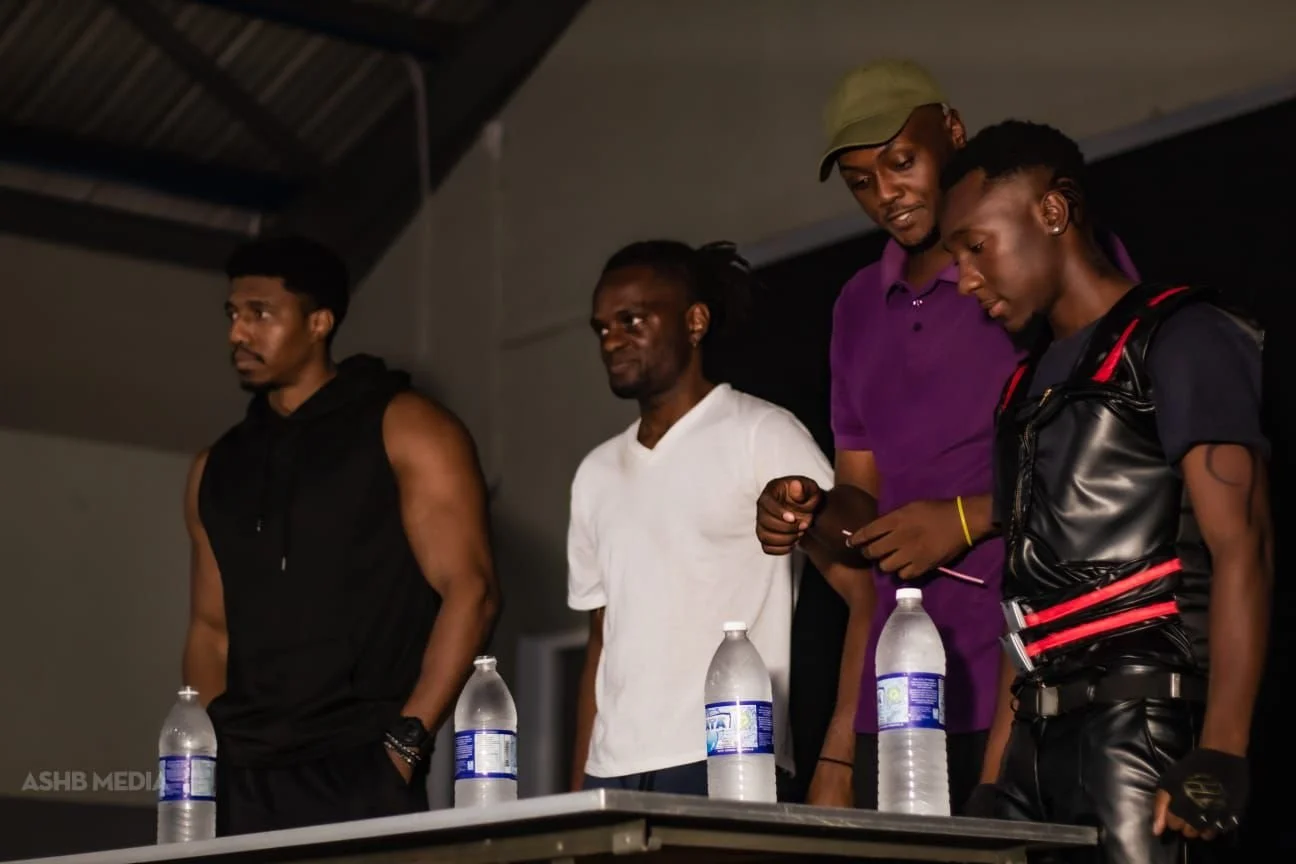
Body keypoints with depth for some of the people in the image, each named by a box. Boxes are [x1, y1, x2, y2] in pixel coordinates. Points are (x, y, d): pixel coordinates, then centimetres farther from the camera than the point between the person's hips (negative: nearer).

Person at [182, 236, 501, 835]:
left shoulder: (403, 429, 0)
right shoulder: (218, 467, 17)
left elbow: (469, 590, -7)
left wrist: (407, 740, -14)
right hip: (241, 783, 5)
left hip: (361, 775, -5)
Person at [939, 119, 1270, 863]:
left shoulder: (1177, 338, -3)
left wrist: (1221, 751, -22)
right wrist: (996, 765, 14)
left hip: (1140, 725, -7)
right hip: (1039, 740, 8)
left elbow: (1241, 549, -12)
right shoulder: (1031, 383, 21)